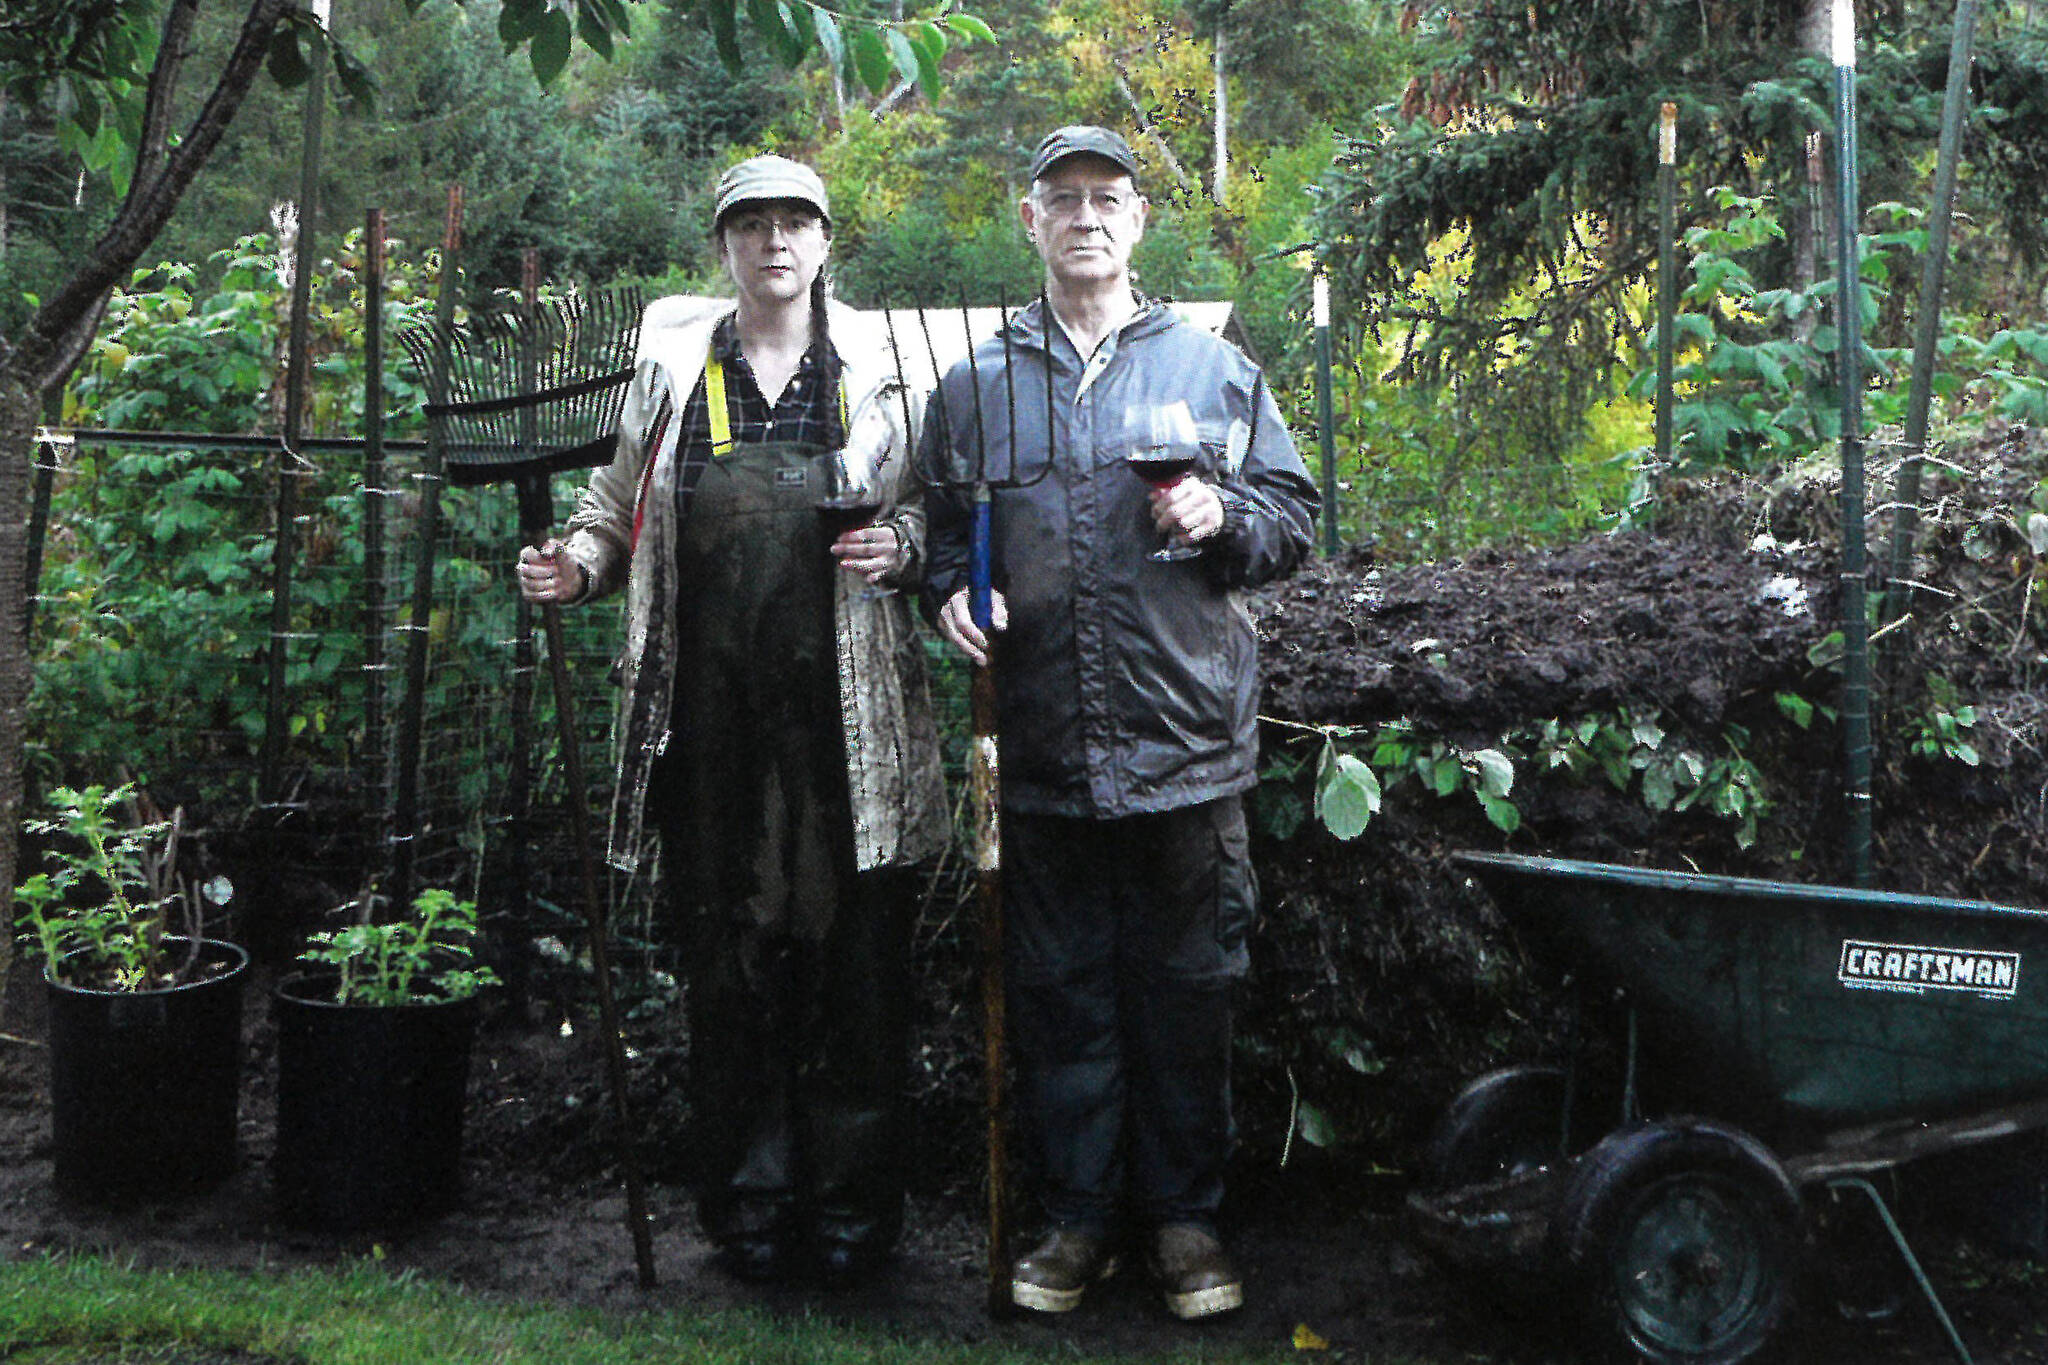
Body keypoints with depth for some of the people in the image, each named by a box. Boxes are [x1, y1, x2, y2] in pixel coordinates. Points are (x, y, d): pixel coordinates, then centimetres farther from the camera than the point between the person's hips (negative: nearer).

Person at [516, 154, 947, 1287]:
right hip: (713, 716, 1)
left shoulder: (875, 371, 10)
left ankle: (852, 1213, 15)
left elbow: (937, 508, 15)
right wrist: (576, 565, -3)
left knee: (856, 951, 0)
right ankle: (750, 1207, 19)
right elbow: (620, 507, 18)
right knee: (729, 956, 4)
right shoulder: (673, 370, 12)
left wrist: (901, 543, -7)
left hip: (846, 716, -1)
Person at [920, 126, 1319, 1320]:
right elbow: (940, 531, 19)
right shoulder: (977, 388, 11)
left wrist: (1224, 516, -10)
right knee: (1062, 989, 8)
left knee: (1187, 988, 6)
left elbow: (1296, 515, 10)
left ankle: (1185, 1216, 22)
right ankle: (1080, 1217, 22)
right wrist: (952, 594, -2)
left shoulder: (1215, 369, 8)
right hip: (1042, 749, 1)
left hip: (1187, 738, -1)